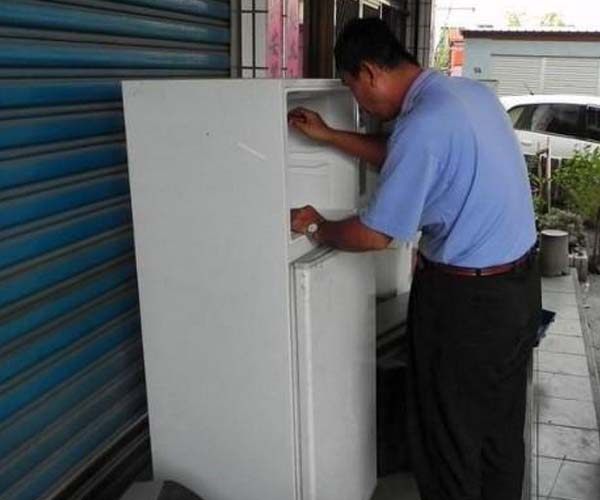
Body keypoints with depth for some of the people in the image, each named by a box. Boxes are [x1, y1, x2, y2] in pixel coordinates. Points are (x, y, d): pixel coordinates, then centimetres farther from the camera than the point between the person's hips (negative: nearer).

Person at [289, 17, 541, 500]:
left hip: (466, 299, -9)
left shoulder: (422, 124, -23)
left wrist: (317, 227, 2)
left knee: (448, 440, 11)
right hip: (520, 283, 9)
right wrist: (328, 135, 17)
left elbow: (373, 235, -17)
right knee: (502, 429, 22)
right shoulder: (472, 90, 4)